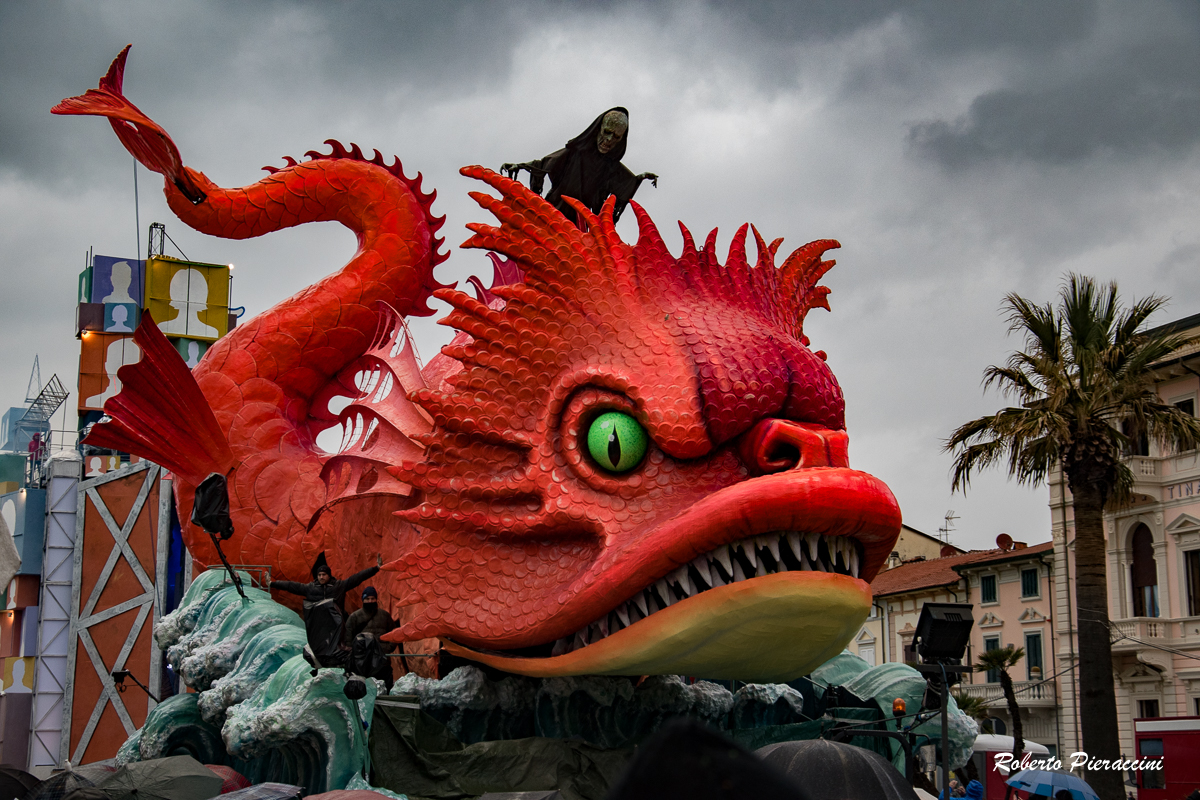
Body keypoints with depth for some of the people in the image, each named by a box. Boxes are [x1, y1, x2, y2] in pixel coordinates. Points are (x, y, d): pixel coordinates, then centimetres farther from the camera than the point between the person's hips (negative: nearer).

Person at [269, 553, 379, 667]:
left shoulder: (339, 586, 12)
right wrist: (272, 584, 18)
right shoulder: (310, 588, 17)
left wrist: (376, 568, 5)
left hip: (333, 623, -2)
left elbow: (357, 578, 9)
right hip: (317, 626, 2)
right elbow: (291, 586, 19)